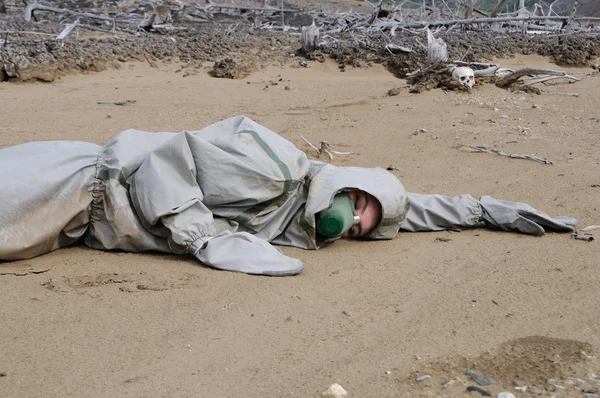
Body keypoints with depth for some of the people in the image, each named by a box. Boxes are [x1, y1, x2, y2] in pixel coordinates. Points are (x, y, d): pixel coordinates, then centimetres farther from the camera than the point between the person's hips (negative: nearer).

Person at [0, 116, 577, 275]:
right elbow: (165, 157, -24)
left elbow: (418, 207, 11)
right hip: (90, 183, -6)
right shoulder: (275, 164, -23)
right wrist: (211, 240, -30)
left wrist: (502, 212, 10)